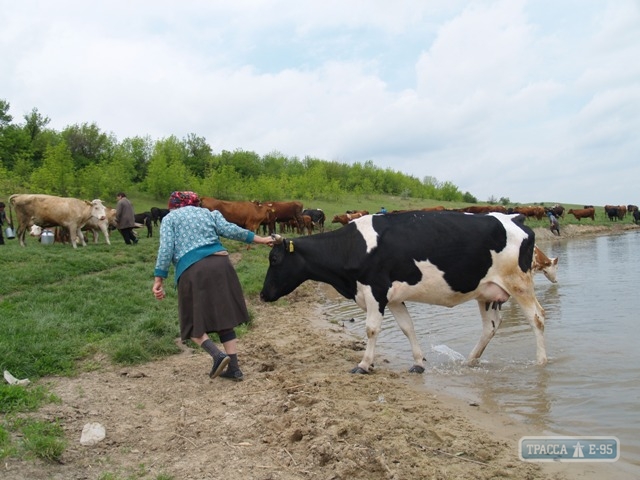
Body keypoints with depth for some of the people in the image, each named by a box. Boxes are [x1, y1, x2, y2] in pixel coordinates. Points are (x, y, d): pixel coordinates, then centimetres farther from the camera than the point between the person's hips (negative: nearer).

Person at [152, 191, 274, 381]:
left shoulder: (169, 218, 16)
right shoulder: (208, 213, 24)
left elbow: (165, 249, 3)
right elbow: (230, 230, 11)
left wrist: (159, 279, 2)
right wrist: (259, 239, 17)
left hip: (193, 271, -4)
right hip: (220, 264, 4)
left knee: (193, 322, 8)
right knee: (223, 317, 12)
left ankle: (218, 355, -13)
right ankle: (234, 368, 10)